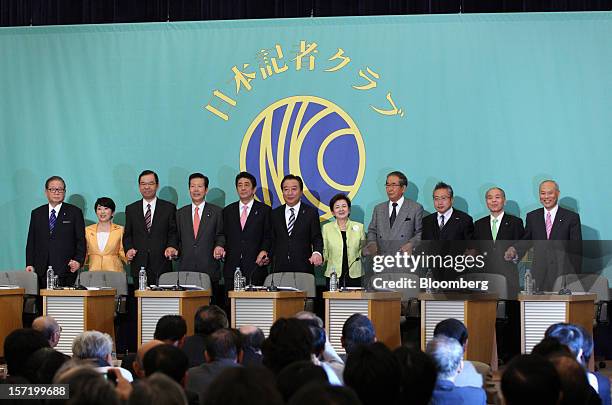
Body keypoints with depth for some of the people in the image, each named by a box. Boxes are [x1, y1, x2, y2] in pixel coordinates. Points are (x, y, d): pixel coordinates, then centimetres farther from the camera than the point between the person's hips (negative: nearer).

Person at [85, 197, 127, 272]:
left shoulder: (120, 230, 6)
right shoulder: (88, 230, 11)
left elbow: (122, 253, 8)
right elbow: (84, 254, 15)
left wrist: (128, 256, -12)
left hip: (114, 271, -1)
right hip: (94, 270, 1)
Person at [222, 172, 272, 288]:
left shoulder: (265, 210, 8)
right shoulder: (228, 211, 17)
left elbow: (268, 236, 4)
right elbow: (224, 236, 17)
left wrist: (264, 251, -12)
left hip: (255, 267, -2)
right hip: (231, 267, 2)